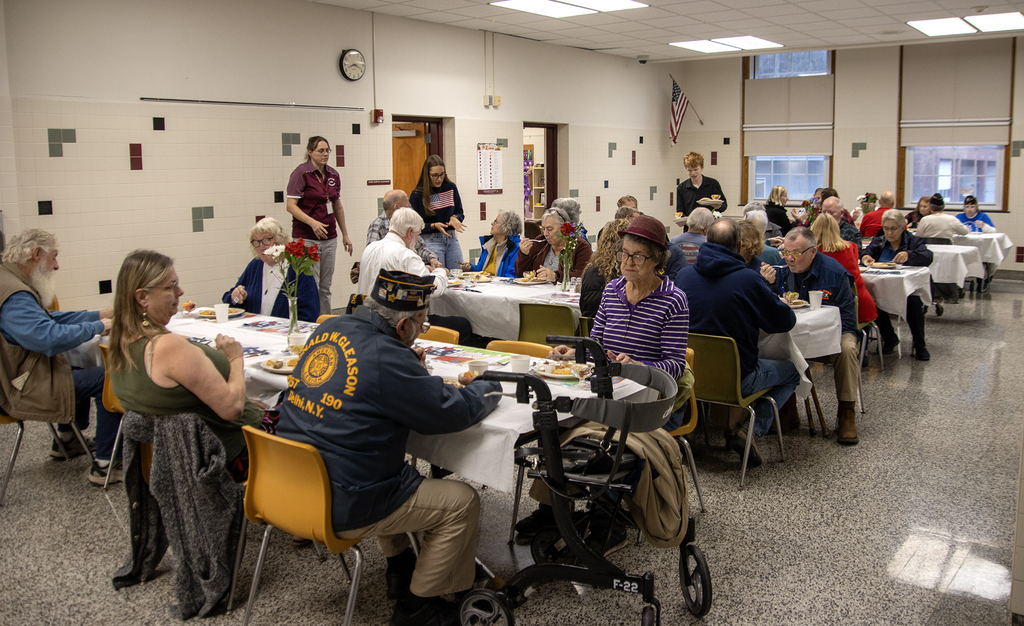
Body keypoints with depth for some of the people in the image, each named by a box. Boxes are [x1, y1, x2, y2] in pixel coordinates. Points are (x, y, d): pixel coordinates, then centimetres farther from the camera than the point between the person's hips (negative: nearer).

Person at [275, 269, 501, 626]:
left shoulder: (330, 329, 2)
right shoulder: (385, 358, -23)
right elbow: (452, 413, -14)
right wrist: (489, 388, 5)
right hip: (339, 508, -9)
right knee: (462, 503, 3)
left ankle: (400, 568, 42)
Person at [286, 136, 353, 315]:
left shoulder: (333, 175, 11)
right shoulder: (301, 173, -7)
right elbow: (291, 206, -13)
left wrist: (345, 235, 19)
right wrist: (313, 222, -26)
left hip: (329, 237, 6)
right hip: (306, 237, -6)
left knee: (326, 287, 9)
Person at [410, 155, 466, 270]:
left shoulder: (451, 187, 5)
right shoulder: (417, 194, -6)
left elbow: (460, 213, 14)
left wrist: (455, 218, -9)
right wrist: (434, 226, -17)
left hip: (452, 239, 4)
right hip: (431, 241, -4)